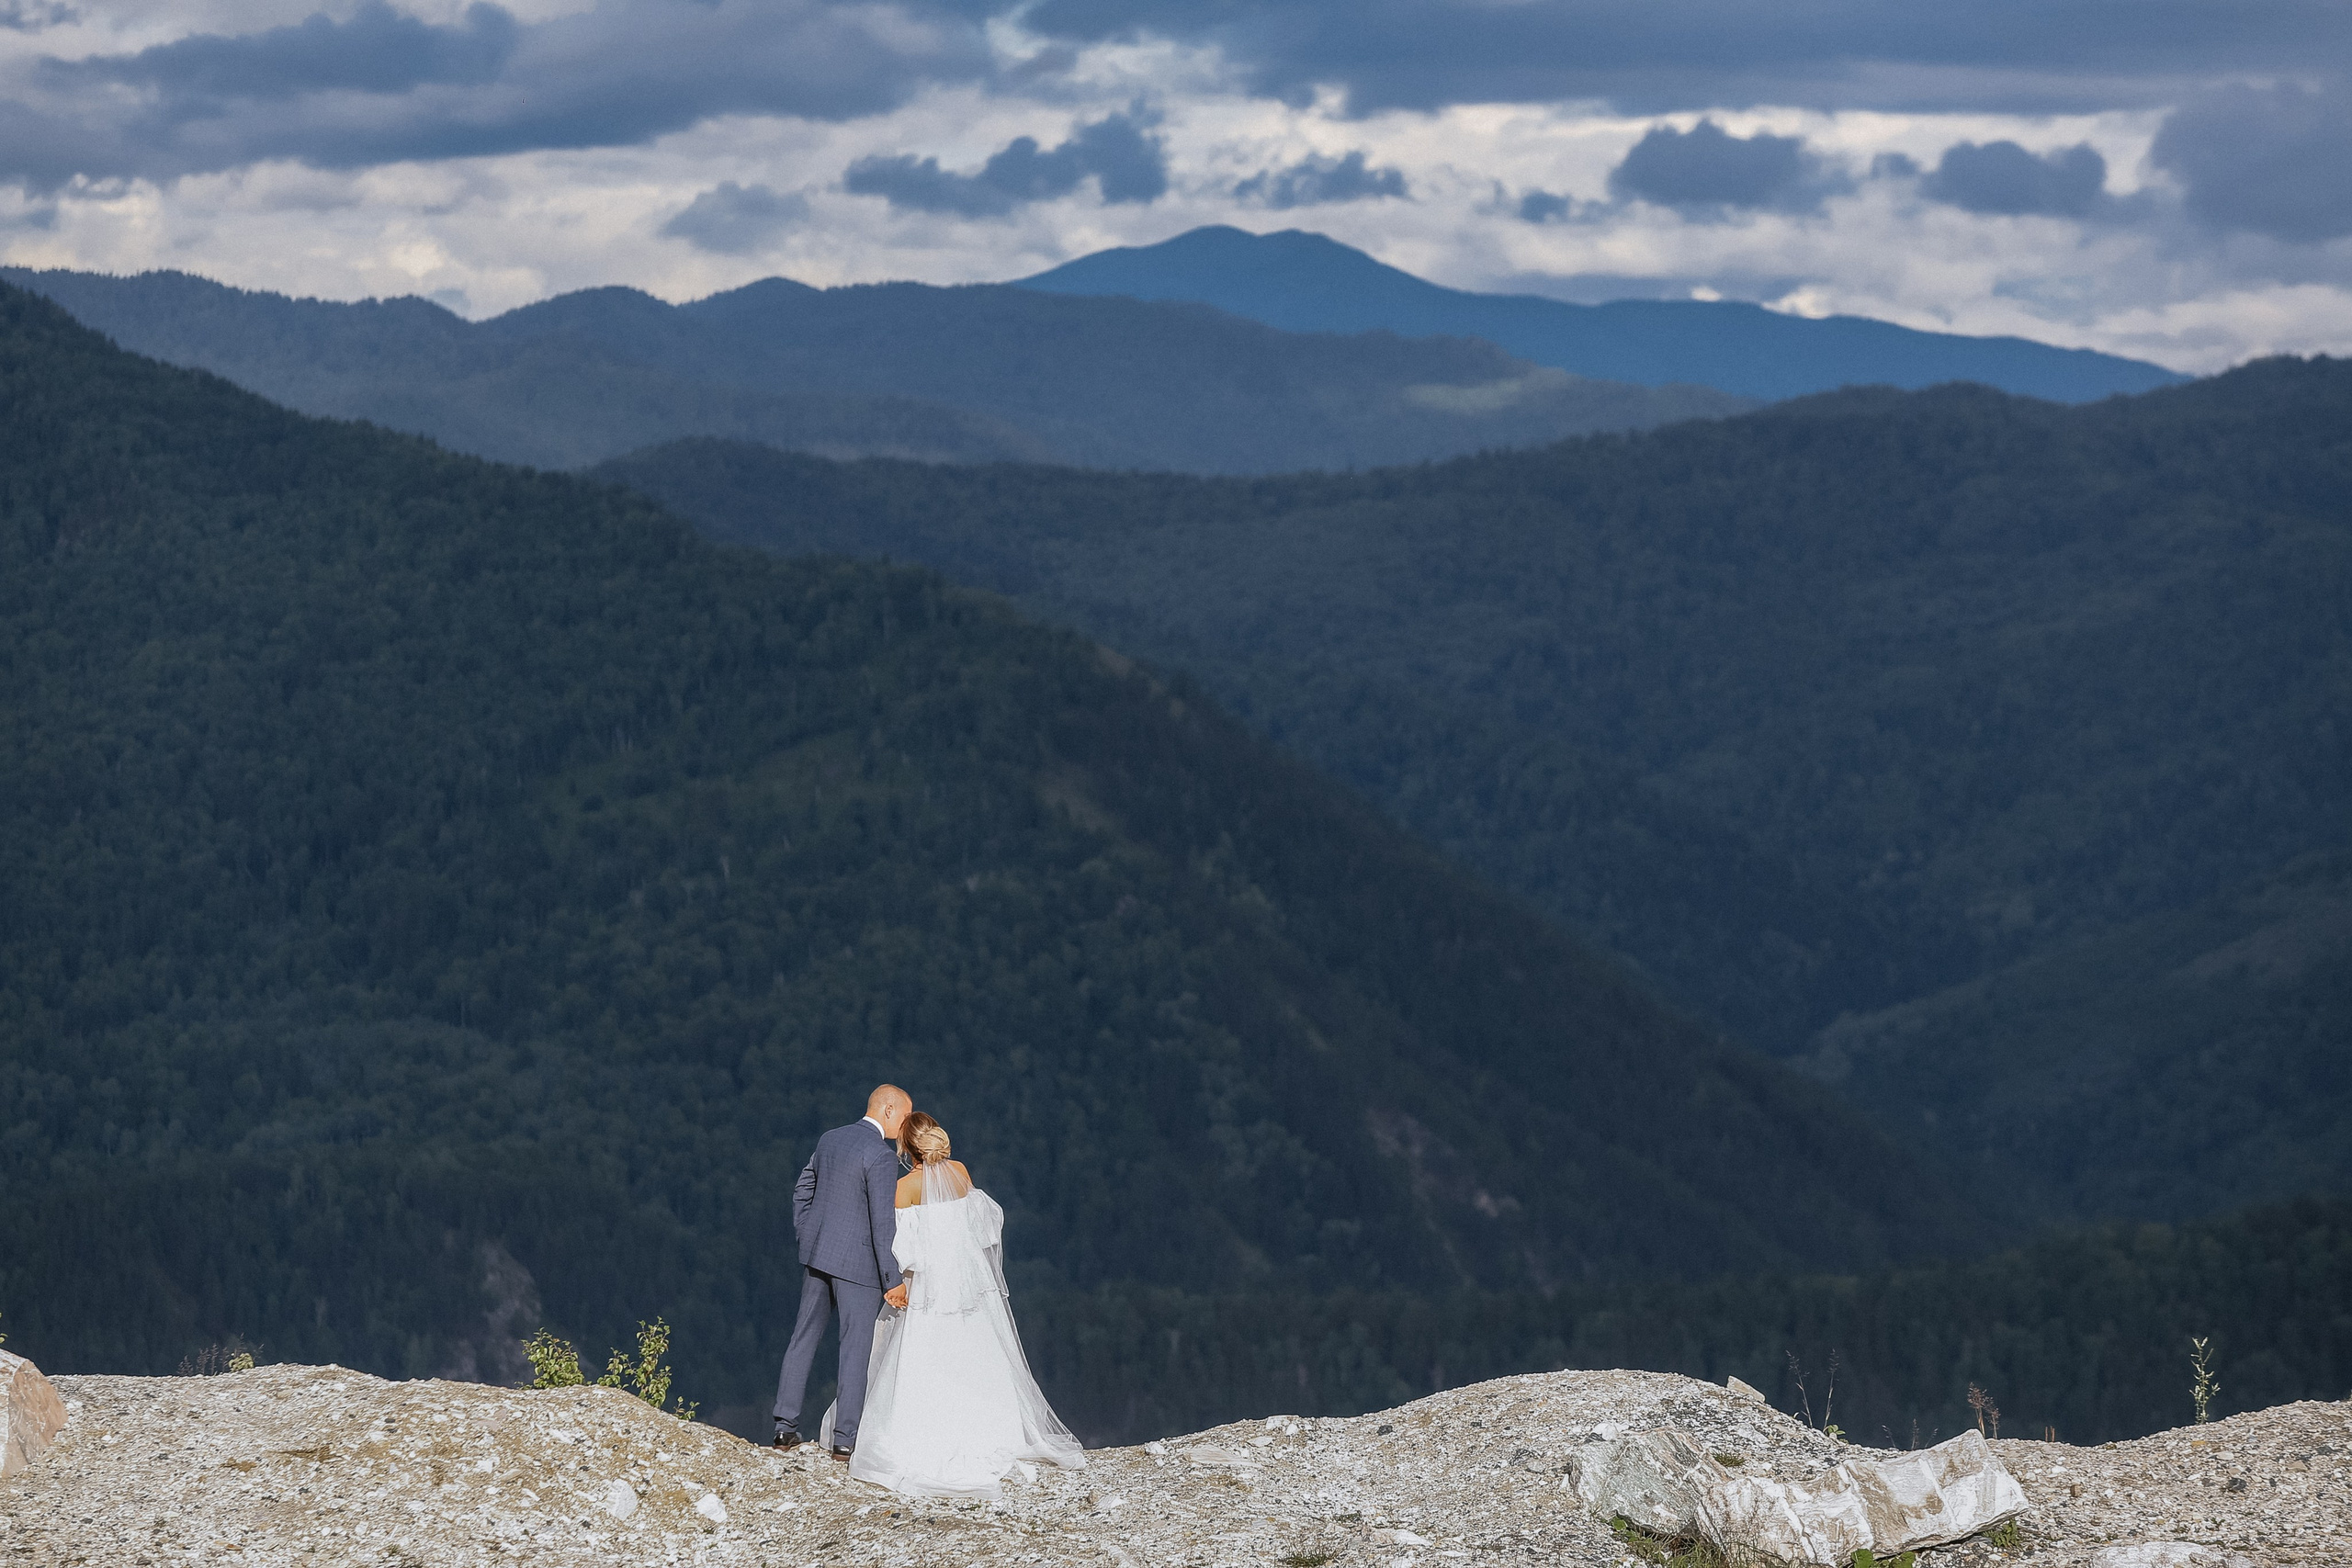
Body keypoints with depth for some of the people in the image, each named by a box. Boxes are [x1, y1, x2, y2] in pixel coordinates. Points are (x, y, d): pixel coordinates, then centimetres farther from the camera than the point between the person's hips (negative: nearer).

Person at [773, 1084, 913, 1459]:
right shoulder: (880, 1156, -17)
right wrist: (893, 1280, -16)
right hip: (856, 1261, -8)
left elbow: (802, 1189, 17)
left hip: (816, 1254, 8)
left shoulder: (830, 1140, 8)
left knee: (805, 1335, 14)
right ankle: (846, 1438, 2)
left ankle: (786, 1426, 17)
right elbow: (883, 1223, -19)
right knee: (857, 1346, 1)